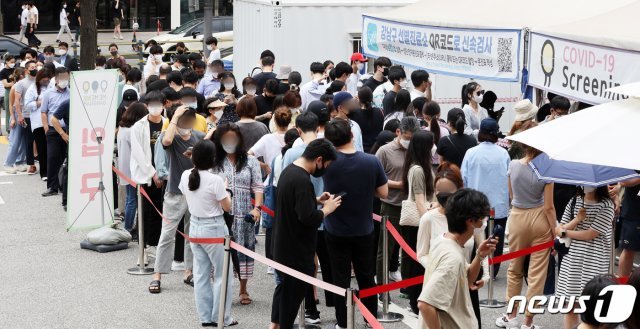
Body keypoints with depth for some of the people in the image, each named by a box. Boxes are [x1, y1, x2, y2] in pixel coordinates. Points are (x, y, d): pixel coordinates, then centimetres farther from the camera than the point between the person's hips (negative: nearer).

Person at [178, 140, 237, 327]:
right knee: (223, 275, 7)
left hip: (195, 227, 6)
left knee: (200, 274, 12)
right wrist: (226, 191, 6)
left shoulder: (185, 176, -3)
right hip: (214, 229, -6)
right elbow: (227, 207, -9)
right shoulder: (215, 180, -20)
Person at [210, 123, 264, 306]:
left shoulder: (250, 161, 7)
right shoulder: (214, 162, 6)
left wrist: (257, 208, -11)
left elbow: (257, 187, 3)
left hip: (244, 214, 0)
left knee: (244, 248, 4)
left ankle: (243, 290, 16)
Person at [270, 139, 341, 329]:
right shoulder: (302, 181, -27)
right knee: (295, 289, 5)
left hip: (284, 243, 10)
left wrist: (316, 200, 7)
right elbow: (309, 218, -30)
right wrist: (327, 209, -14)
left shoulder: (289, 170, 4)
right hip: (297, 248, -10)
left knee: (284, 283, 23)